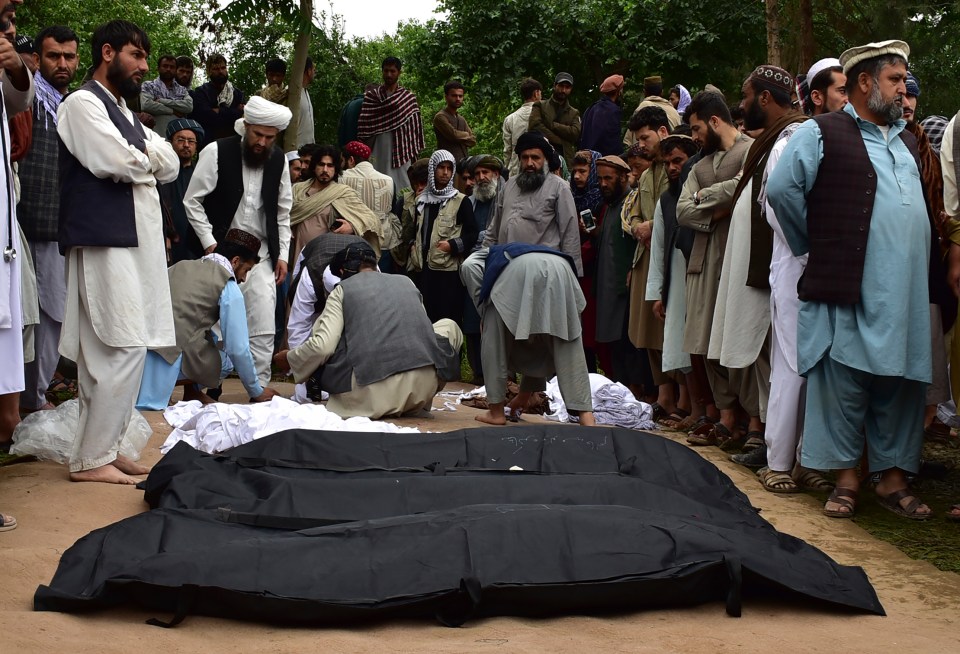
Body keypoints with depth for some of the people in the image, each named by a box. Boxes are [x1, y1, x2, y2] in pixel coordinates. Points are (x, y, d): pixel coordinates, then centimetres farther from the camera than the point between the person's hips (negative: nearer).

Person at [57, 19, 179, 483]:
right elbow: (117, 163, -17)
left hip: (137, 240, 9)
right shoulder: (83, 104, -5)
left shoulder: (124, 112, 23)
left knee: (108, 353, 9)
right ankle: (90, 459, -8)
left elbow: (170, 166, 16)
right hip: (104, 241, -9)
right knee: (124, 348, -13)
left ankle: (101, 448, 14)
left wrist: (139, 155, -2)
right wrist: (148, 159, 3)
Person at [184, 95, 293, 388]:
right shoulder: (216, 152, -8)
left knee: (264, 330, -3)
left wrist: (282, 255, 6)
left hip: (261, 254, 3)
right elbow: (192, 202, -5)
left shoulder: (279, 160, 4)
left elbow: (282, 213, 12)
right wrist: (210, 244, -11)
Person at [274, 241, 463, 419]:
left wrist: (290, 359, 19)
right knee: (449, 327, 31)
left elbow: (323, 345, 0)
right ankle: (414, 403, 22)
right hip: (423, 388, 2)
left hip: (374, 392, -2)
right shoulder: (406, 282, 21)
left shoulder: (342, 290, 11)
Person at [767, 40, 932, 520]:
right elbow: (782, 188, -10)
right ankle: (846, 477, 10)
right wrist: (815, 244, -2)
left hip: (907, 293, 6)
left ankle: (893, 477, 17)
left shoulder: (906, 141, 20)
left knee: (901, 384, 8)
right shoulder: (823, 133, -2)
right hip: (850, 288, -6)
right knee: (844, 381, -1)